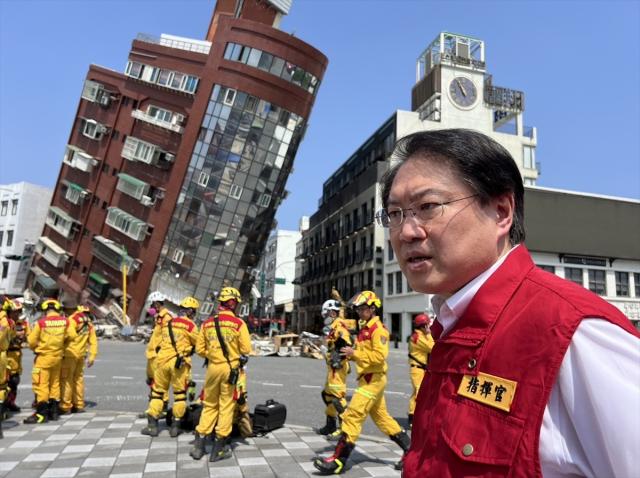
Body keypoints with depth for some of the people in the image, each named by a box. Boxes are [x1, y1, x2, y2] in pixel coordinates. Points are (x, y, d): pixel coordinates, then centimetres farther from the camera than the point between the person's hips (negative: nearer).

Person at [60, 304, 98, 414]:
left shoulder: (73, 319, -7)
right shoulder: (89, 324, 15)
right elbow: (93, 342, 13)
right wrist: (92, 357, 15)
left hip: (70, 353, -7)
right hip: (81, 355, 7)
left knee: (66, 379, -1)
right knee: (78, 378, 15)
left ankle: (65, 407, 1)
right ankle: (79, 405, 20)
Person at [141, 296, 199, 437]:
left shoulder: (166, 323, 14)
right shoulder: (190, 325, -4)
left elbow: (161, 341, 20)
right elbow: (197, 344, 1)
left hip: (163, 360, 5)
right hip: (179, 362, -4)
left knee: (158, 392, 14)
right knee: (180, 394, 8)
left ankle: (152, 425, 15)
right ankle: (175, 426, 12)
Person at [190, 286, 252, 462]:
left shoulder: (207, 323, 1)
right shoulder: (239, 323, -10)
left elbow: (200, 349, 4)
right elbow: (246, 349, -8)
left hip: (213, 367, 4)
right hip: (231, 368, -3)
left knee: (209, 405, 17)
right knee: (226, 406, 7)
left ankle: (198, 445, 20)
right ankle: (219, 449, 14)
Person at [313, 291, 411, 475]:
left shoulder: (378, 329, -15)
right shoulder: (365, 328, 14)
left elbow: (379, 356, -24)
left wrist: (355, 353, -22)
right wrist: (351, 353, 0)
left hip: (373, 379, -10)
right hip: (368, 379, 10)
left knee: (352, 416, -10)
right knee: (382, 418, 17)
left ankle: (338, 461, -6)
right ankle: (410, 450, 27)